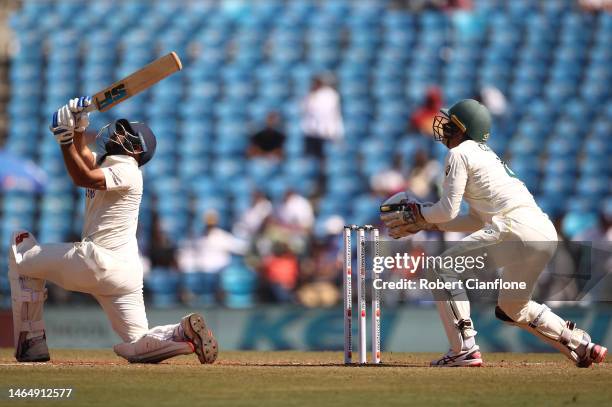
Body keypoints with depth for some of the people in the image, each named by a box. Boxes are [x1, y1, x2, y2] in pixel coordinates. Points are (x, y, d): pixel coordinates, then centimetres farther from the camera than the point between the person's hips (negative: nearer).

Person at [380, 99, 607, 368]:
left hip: (514, 229, -9)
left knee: (443, 268, -1)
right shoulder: (486, 155, 31)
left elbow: (448, 210, -3)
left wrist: (415, 212, 15)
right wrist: (428, 223, 27)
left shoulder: (459, 154, 3)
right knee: (512, 309, 26)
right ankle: (582, 345, 18)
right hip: (546, 233, 9)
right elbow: (479, 220, 29)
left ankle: (464, 350, -9)